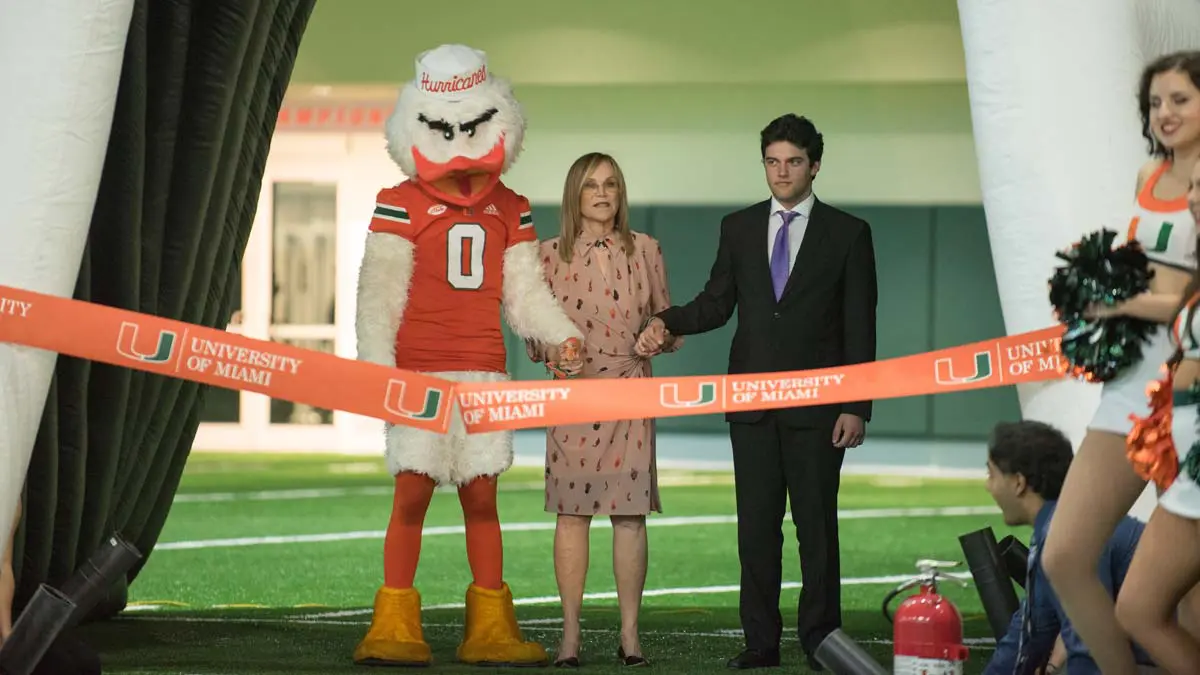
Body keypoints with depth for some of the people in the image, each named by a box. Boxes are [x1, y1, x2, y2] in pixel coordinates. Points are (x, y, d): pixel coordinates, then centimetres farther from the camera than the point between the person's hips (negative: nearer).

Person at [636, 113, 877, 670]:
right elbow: (717, 304, 10)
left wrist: (857, 408, -7)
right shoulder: (738, 228, 11)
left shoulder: (848, 233, 2)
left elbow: (859, 328, 0)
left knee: (816, 523, 0)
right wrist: (666, 322, -10)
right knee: (756, 522, 4)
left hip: (816, 404, -3)